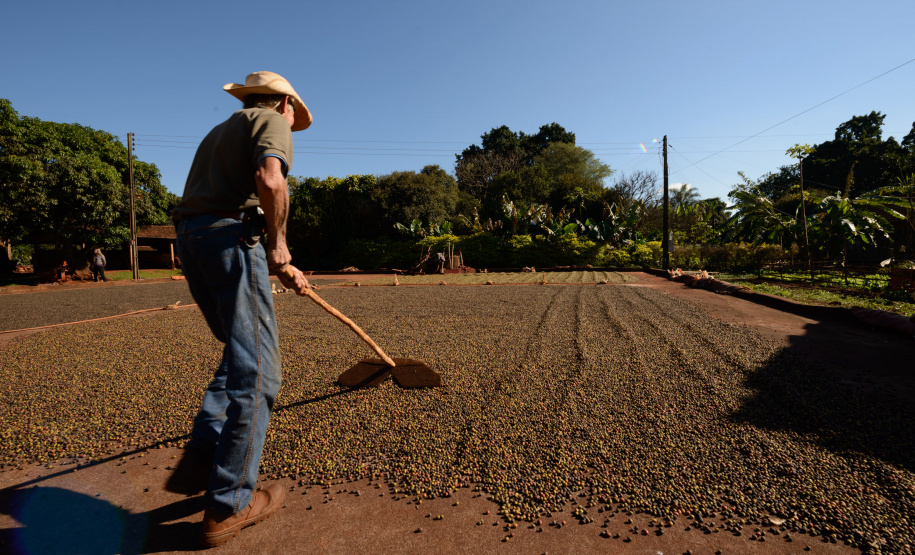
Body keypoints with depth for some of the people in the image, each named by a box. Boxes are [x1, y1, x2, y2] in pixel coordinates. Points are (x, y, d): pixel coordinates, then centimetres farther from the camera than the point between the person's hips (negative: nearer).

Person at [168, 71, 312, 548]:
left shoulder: (221, 130, 32)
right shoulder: (272, 121, 5)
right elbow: (270, 181, -19)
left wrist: (279, 267, 28)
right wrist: (277, 243, -4)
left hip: (189, 238, 9)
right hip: (230, 236, -9)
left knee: (239, 351, 19)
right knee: (255, 370, -5)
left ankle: (199, 459, 15)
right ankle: (228, 505, 4)